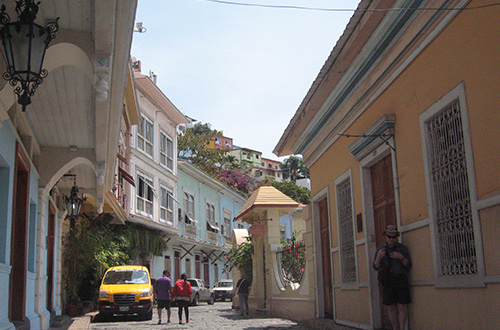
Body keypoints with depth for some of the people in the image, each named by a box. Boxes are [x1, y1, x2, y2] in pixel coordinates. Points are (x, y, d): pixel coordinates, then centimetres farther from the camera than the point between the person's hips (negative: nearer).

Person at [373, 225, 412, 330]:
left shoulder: (403, 248, 4)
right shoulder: (380, 250, 8)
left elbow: (408, 266, 0)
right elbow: (376, 267, 1)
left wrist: (401, 257, -18)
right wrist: (378, 257, -18)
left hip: (400, 279, -2)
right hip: (387, 281, 2)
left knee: (401, 306, -6)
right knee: (391, 308, 2)